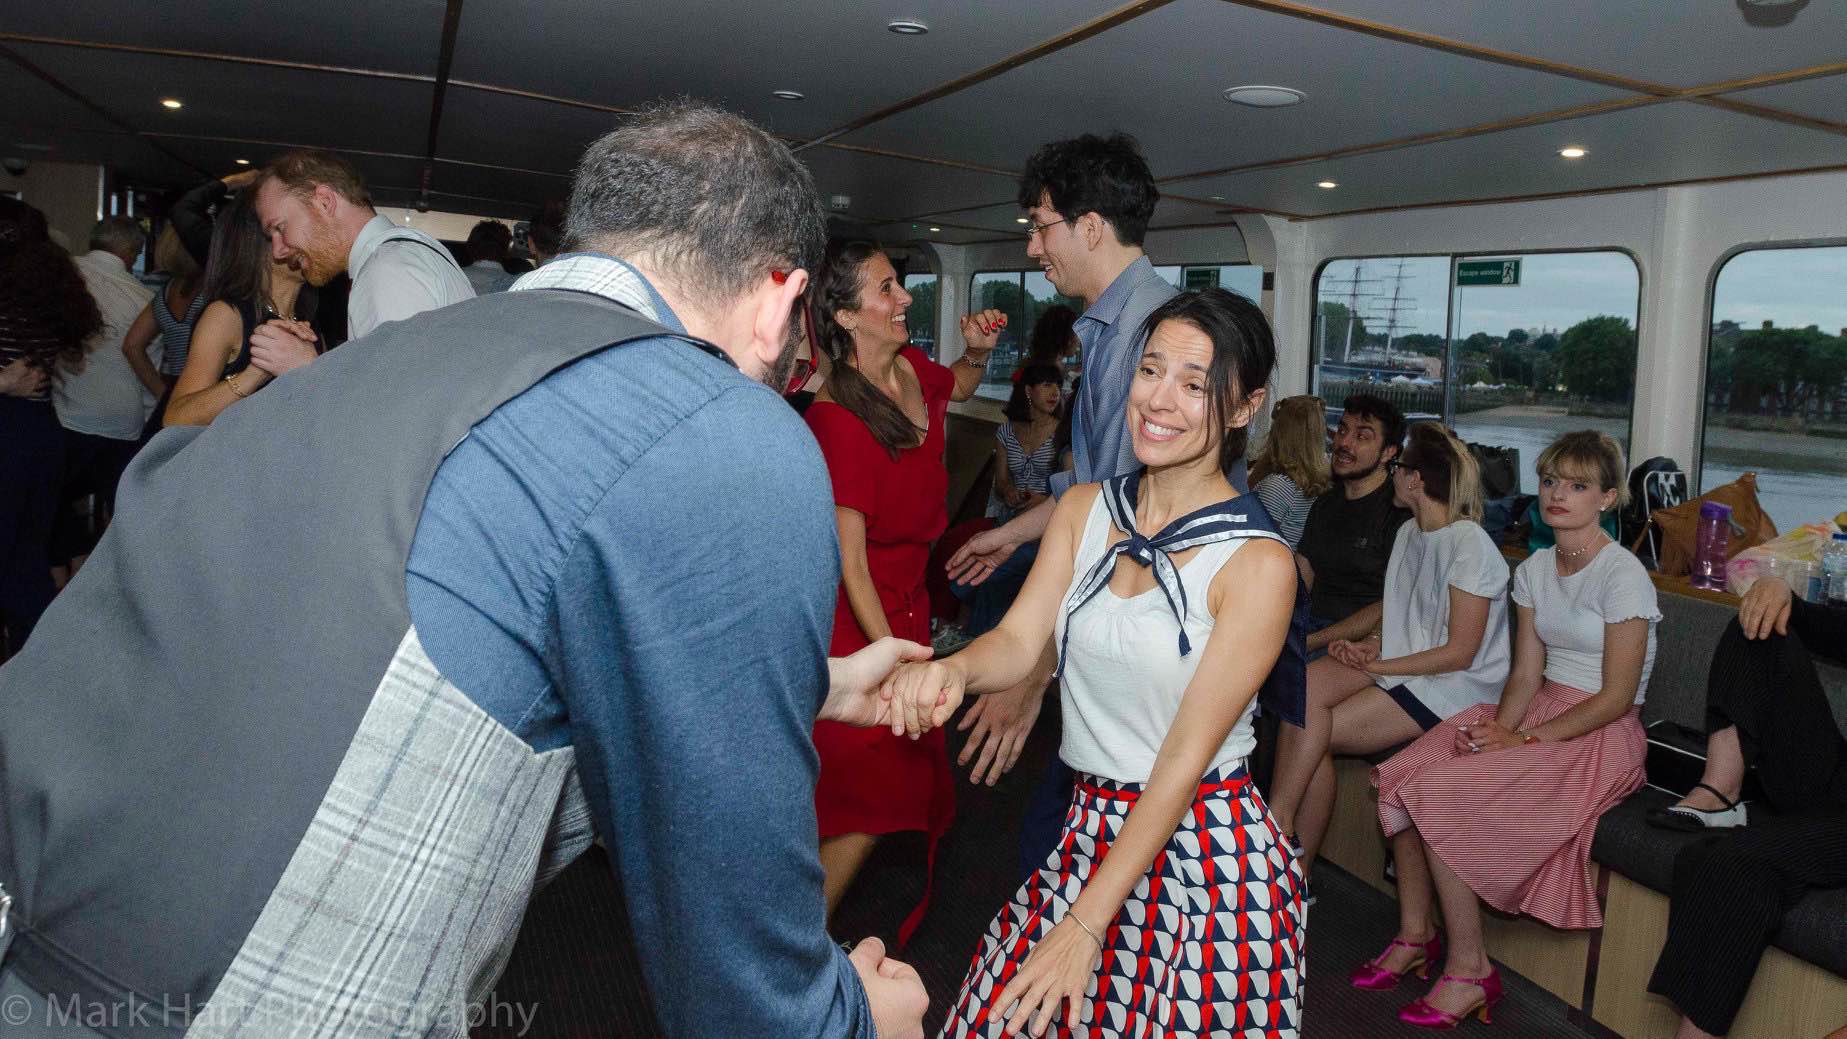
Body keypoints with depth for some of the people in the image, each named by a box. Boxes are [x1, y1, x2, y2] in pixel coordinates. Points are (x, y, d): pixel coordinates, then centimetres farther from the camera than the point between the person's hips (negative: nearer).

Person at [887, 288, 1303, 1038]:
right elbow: (1016, 642, -7)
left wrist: (1086, 925, -19)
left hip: (1205, 858, -4)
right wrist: (951, 669, -32)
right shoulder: (1084, 510, 2)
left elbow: (1187, 757, -17)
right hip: (1088, 828, 5)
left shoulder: (1257, 563, -15)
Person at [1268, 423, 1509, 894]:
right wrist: (1370, 643, -3)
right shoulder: (1409, 532, 12)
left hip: (1451, 684, -7)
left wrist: (1379, 666, -15)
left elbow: (1459, 652, -16)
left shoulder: (1471, 546, -15)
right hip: (1400, 665, 7)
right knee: (1303, 687, -21)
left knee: (1313, 731, -22)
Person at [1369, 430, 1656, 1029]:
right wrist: (1499, 727, -13)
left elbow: (1617, 696, -14)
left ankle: (1469, 970, -9)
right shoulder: (1534, 570, 10)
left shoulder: (1622, 575, -12)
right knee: (1400, 778, -14)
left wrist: (1526, 739, -18)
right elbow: (1526, 673, 6)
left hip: (1600, 736, -7)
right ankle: (1415, 935, 0)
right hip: (1539, 709, 7)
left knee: (1438, 795, -24)